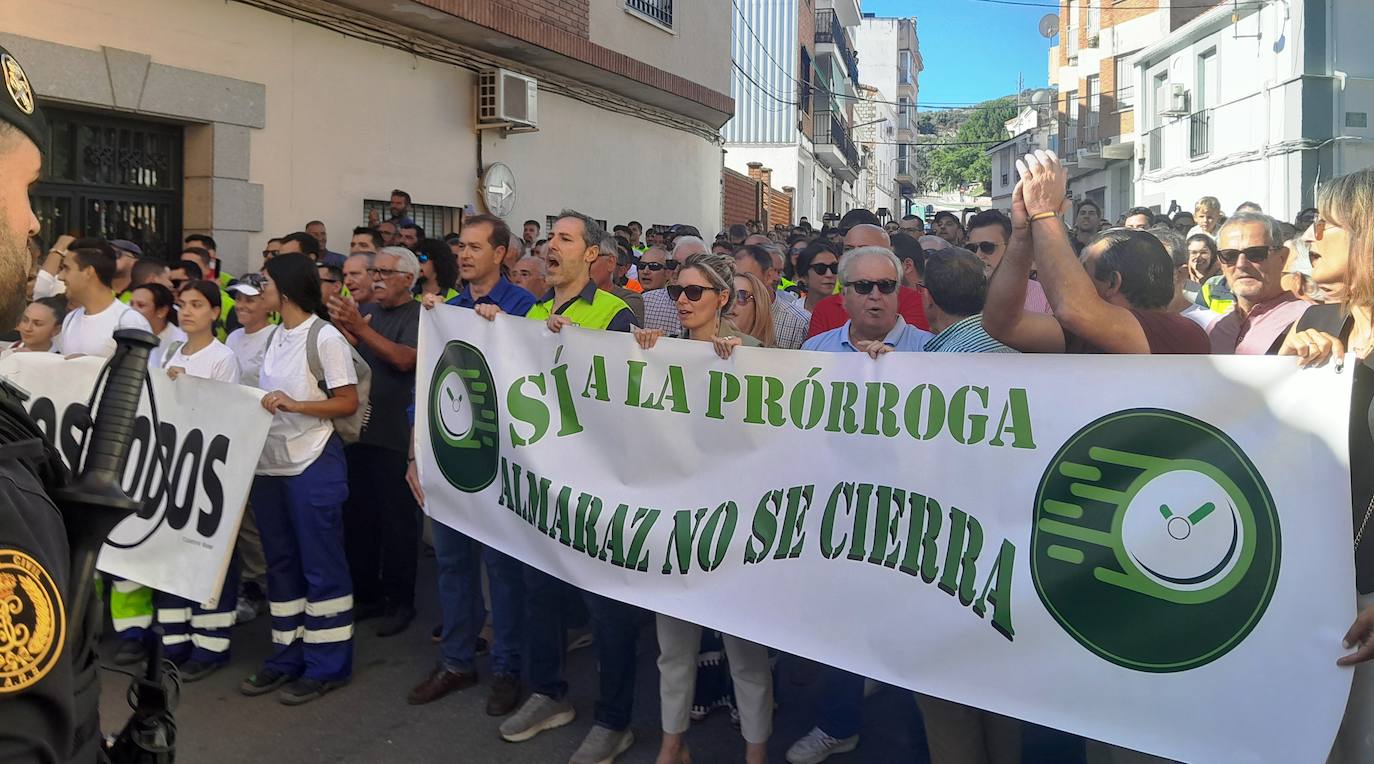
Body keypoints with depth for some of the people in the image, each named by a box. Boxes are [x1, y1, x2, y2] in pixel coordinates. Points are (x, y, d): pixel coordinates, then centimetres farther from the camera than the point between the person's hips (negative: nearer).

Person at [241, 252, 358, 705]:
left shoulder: (325, 337, -10)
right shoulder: (274, 337, 13)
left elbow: (348, 402, -12)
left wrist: (294, 404, -21)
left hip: (314, 466, -8)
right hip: (270, 465, 8)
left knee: (321, 566, 0)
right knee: (281, 563, 14)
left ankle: (328, 665, 9)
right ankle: (288, 656, 26)